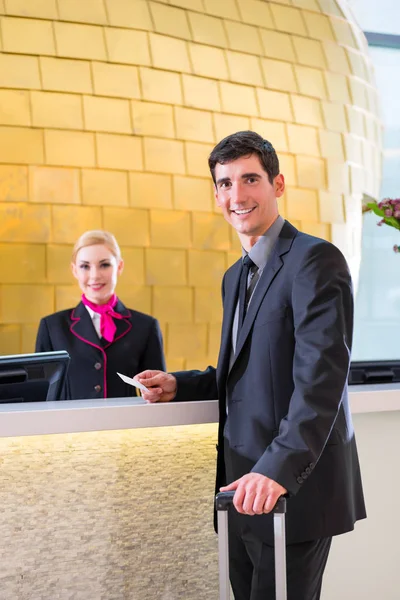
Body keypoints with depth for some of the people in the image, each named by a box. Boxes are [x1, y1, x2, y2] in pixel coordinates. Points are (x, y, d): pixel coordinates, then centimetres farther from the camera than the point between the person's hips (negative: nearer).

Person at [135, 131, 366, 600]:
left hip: (295, 488, -8)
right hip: (243, 488, 8)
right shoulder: (236, 276, 15)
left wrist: (281, 468, -33)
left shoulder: (315, 260, -13)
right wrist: (178, 385, 6)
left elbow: (321, 376, -23)